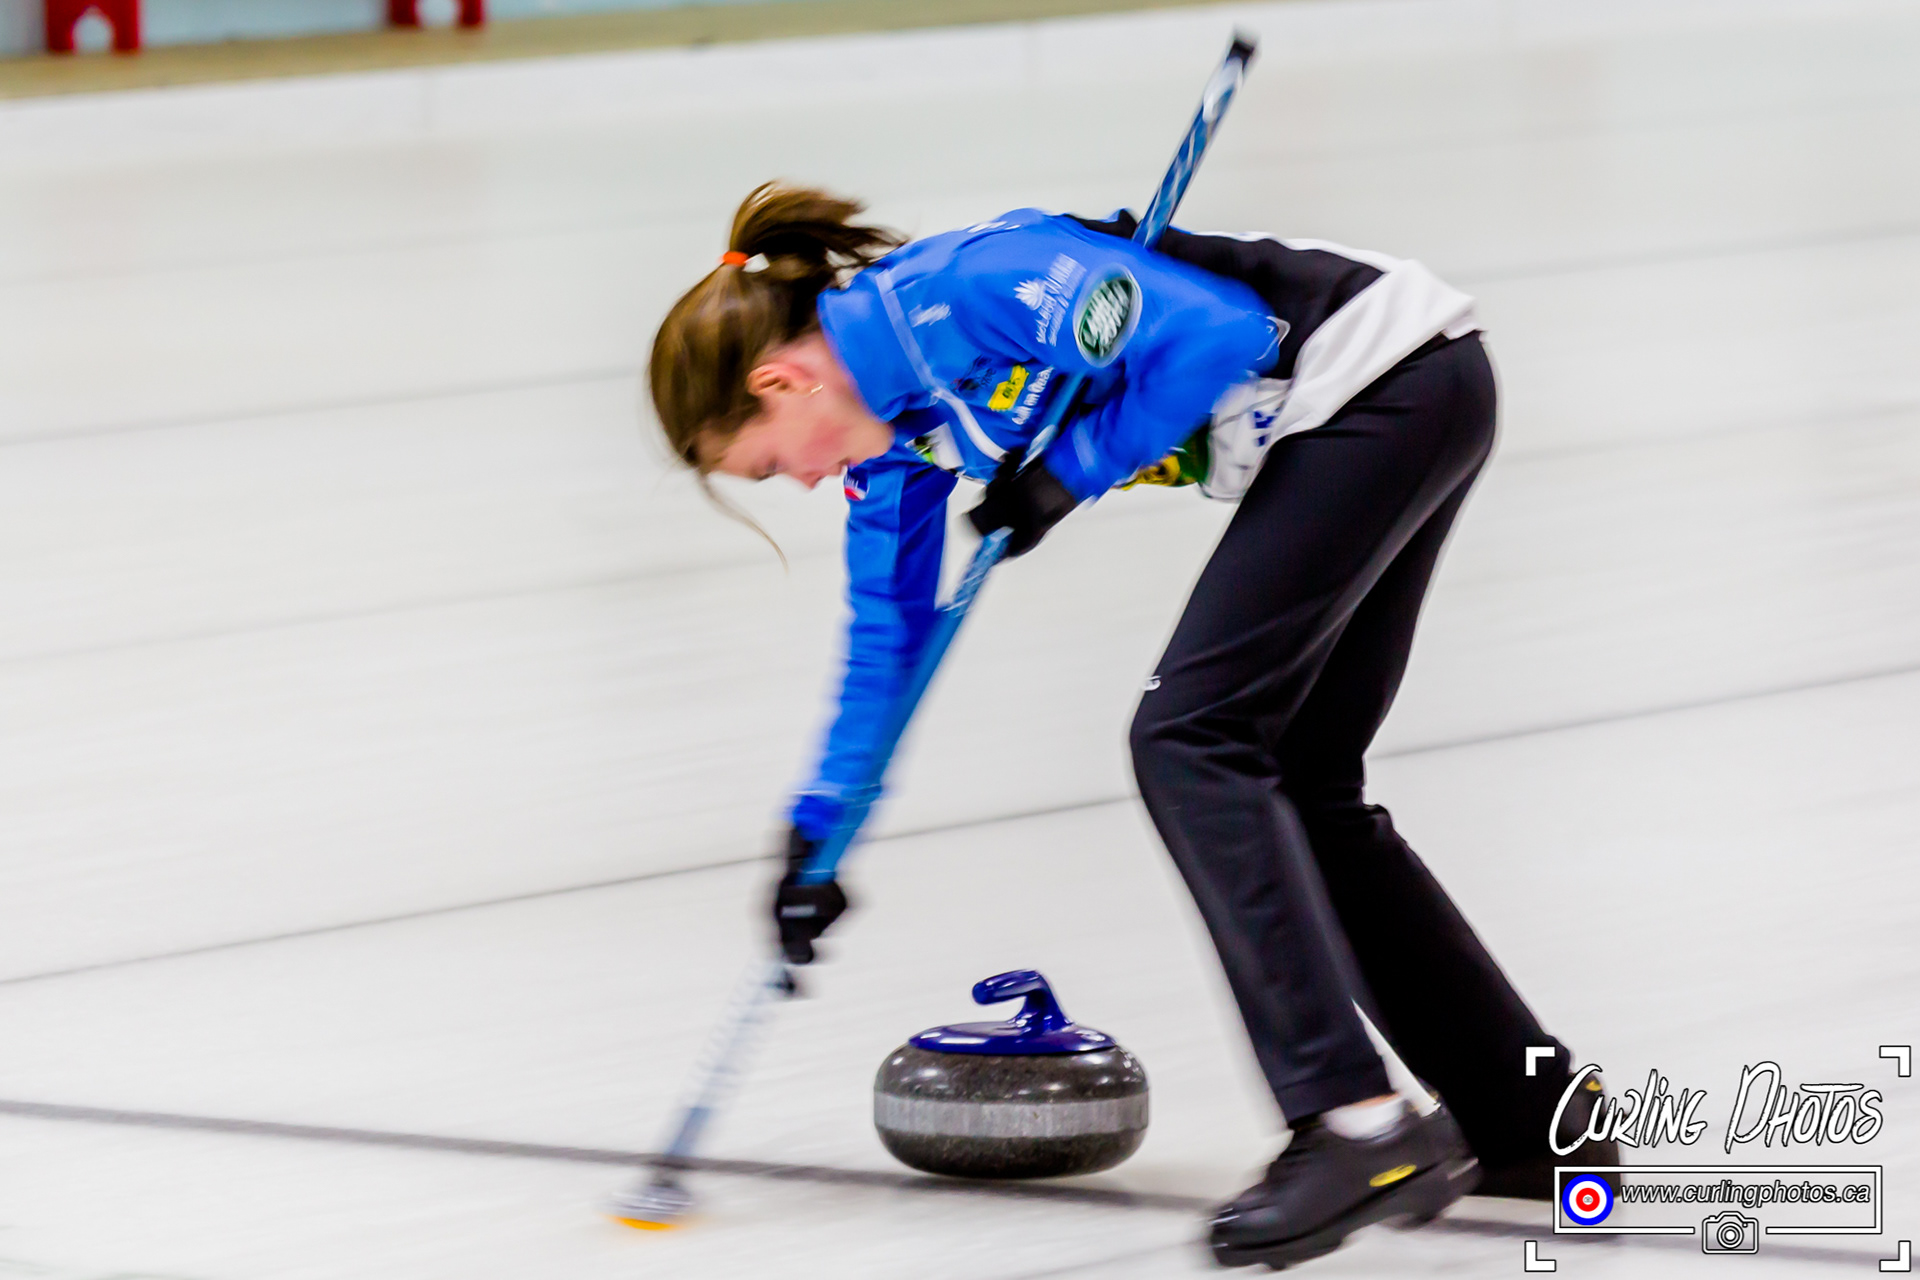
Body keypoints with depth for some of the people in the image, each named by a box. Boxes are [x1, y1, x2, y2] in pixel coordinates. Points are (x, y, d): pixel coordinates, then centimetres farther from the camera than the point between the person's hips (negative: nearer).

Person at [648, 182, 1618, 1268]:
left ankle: (1358, 1123, -20)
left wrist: (1069, 473, -15)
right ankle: (1533, 1119, 17)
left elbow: (1217, 334, -24)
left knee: (1189, 735, -15)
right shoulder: (893, 411, 10)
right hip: (1395, 409, 10)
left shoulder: (955, 292, -21)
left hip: (1388, 381, -10)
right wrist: (818, 832, 19)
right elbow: (888, 630, 21)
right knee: (1293, 785, 11)